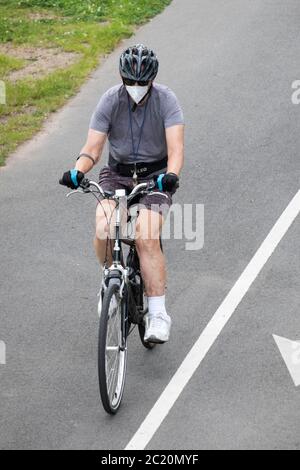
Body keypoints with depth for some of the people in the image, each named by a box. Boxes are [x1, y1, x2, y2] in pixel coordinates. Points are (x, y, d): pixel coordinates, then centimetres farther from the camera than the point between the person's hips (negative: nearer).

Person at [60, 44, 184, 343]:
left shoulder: (165, 100, -13)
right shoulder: (110, 100, -8)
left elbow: (176, 148, -22)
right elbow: (92, 148, -10)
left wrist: (171, 175, -43)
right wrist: (78, 171, -31)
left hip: (154, 176, -2)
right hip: (117, 173, 2)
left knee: (147, 237, -26)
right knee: (103, 230, -25)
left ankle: (158, 314, -19)